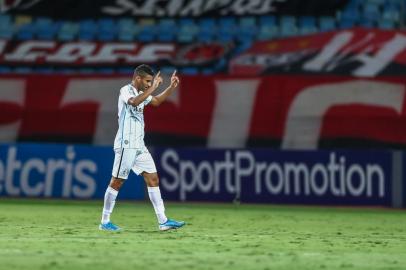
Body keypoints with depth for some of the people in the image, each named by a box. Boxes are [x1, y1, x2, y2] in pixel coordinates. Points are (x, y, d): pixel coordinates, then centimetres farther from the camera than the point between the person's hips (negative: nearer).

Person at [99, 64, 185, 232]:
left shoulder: (140, 93, 16)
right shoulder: (126, 91, -11)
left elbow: (156, 101, 33)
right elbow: (134, 102, -33)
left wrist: (171, 87, 21)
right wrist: (152, 88, -30)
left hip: (139, 146, 9)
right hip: (126, 145, -9)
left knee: (153, 180, 3)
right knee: (117, 182, -3)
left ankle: (163, 221, 2)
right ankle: (105, 222, 5)